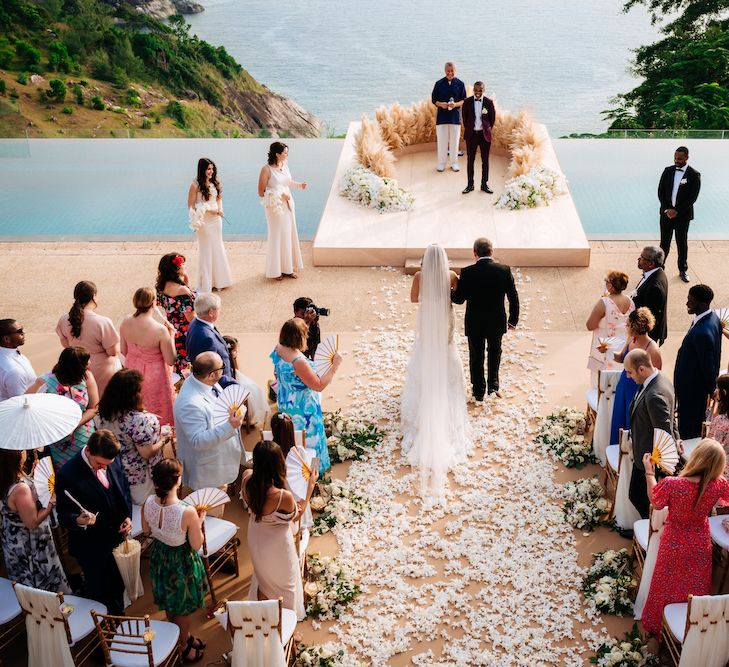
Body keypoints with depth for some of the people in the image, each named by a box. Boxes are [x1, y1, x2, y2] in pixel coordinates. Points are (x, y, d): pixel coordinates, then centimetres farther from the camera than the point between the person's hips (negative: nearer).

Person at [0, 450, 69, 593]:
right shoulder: (20, 489, -36)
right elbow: (33, 522, -26)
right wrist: (52, 502, -19)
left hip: (14, 538, 8)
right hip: (30, 545, -8)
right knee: (45, 581, 15)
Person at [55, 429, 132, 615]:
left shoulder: (112, 461, -11)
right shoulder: (67, 475, -28)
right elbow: (64, 516, -20)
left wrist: (127, 516, -5)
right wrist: (79, 521, -41)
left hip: (117, 537, 5)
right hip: (91, 546, -5)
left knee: (118, 586, 26)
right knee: (98, 592, 15)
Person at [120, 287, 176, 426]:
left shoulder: (126, 322, -15)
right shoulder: (160, 330, -31)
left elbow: (124, 351, 0)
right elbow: (170, 360, -20)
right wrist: (171, 334, -12)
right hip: (153, 376, -5)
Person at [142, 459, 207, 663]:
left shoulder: (148, 503, -21)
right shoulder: (188, 512, -36)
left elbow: (146, 531, -2)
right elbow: (196, 545, -21)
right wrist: (199, 522, -6)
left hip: (159, 557, 5)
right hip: (182, 561, -5)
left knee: (170, 604, 30)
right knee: (184, 609, 23)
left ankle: (184, 636, 54)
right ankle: (182, 647, 45)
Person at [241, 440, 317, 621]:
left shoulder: (247, 480, -27)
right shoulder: (284, 496, -40)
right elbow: (296, 514, -15)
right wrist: (311, 485, -10)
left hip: (256, 541, 5)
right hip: (277, 545, -5)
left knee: (263, 580, 32)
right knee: (284, 584, 24)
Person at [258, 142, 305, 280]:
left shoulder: (284, 165, 2)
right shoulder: (266, 169, -18)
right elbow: (261, 192, -14)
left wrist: (299, 185, 4)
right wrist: (279, 195, -19)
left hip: (288, 205, 7)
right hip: (275, 207, -7)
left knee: (289, 235, 13)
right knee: (277, 236, 2)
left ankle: (288, 267, 26)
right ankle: (276, 270, 16)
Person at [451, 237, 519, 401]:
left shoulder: (467, 272, -19)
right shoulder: (504, 270, -13)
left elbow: (458, 298, -11)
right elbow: (513, 298, -6)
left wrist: (449, 292, 11)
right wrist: (513, 319, 8)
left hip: (475, 324, -1)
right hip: (497, 322, 1)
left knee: (476, 356, 17)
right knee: (495, 351, 28)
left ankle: (479, 392, 28)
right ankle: (493, 384, 24)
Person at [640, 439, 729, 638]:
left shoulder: (671, 484, -33)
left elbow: (656, 503, -11)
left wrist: (649, 472, -5)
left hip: (674, 546, -1)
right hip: (700, 547, 1)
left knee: (667, 588, 22)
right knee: (696, 590, 24)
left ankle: (657, 627, 43)